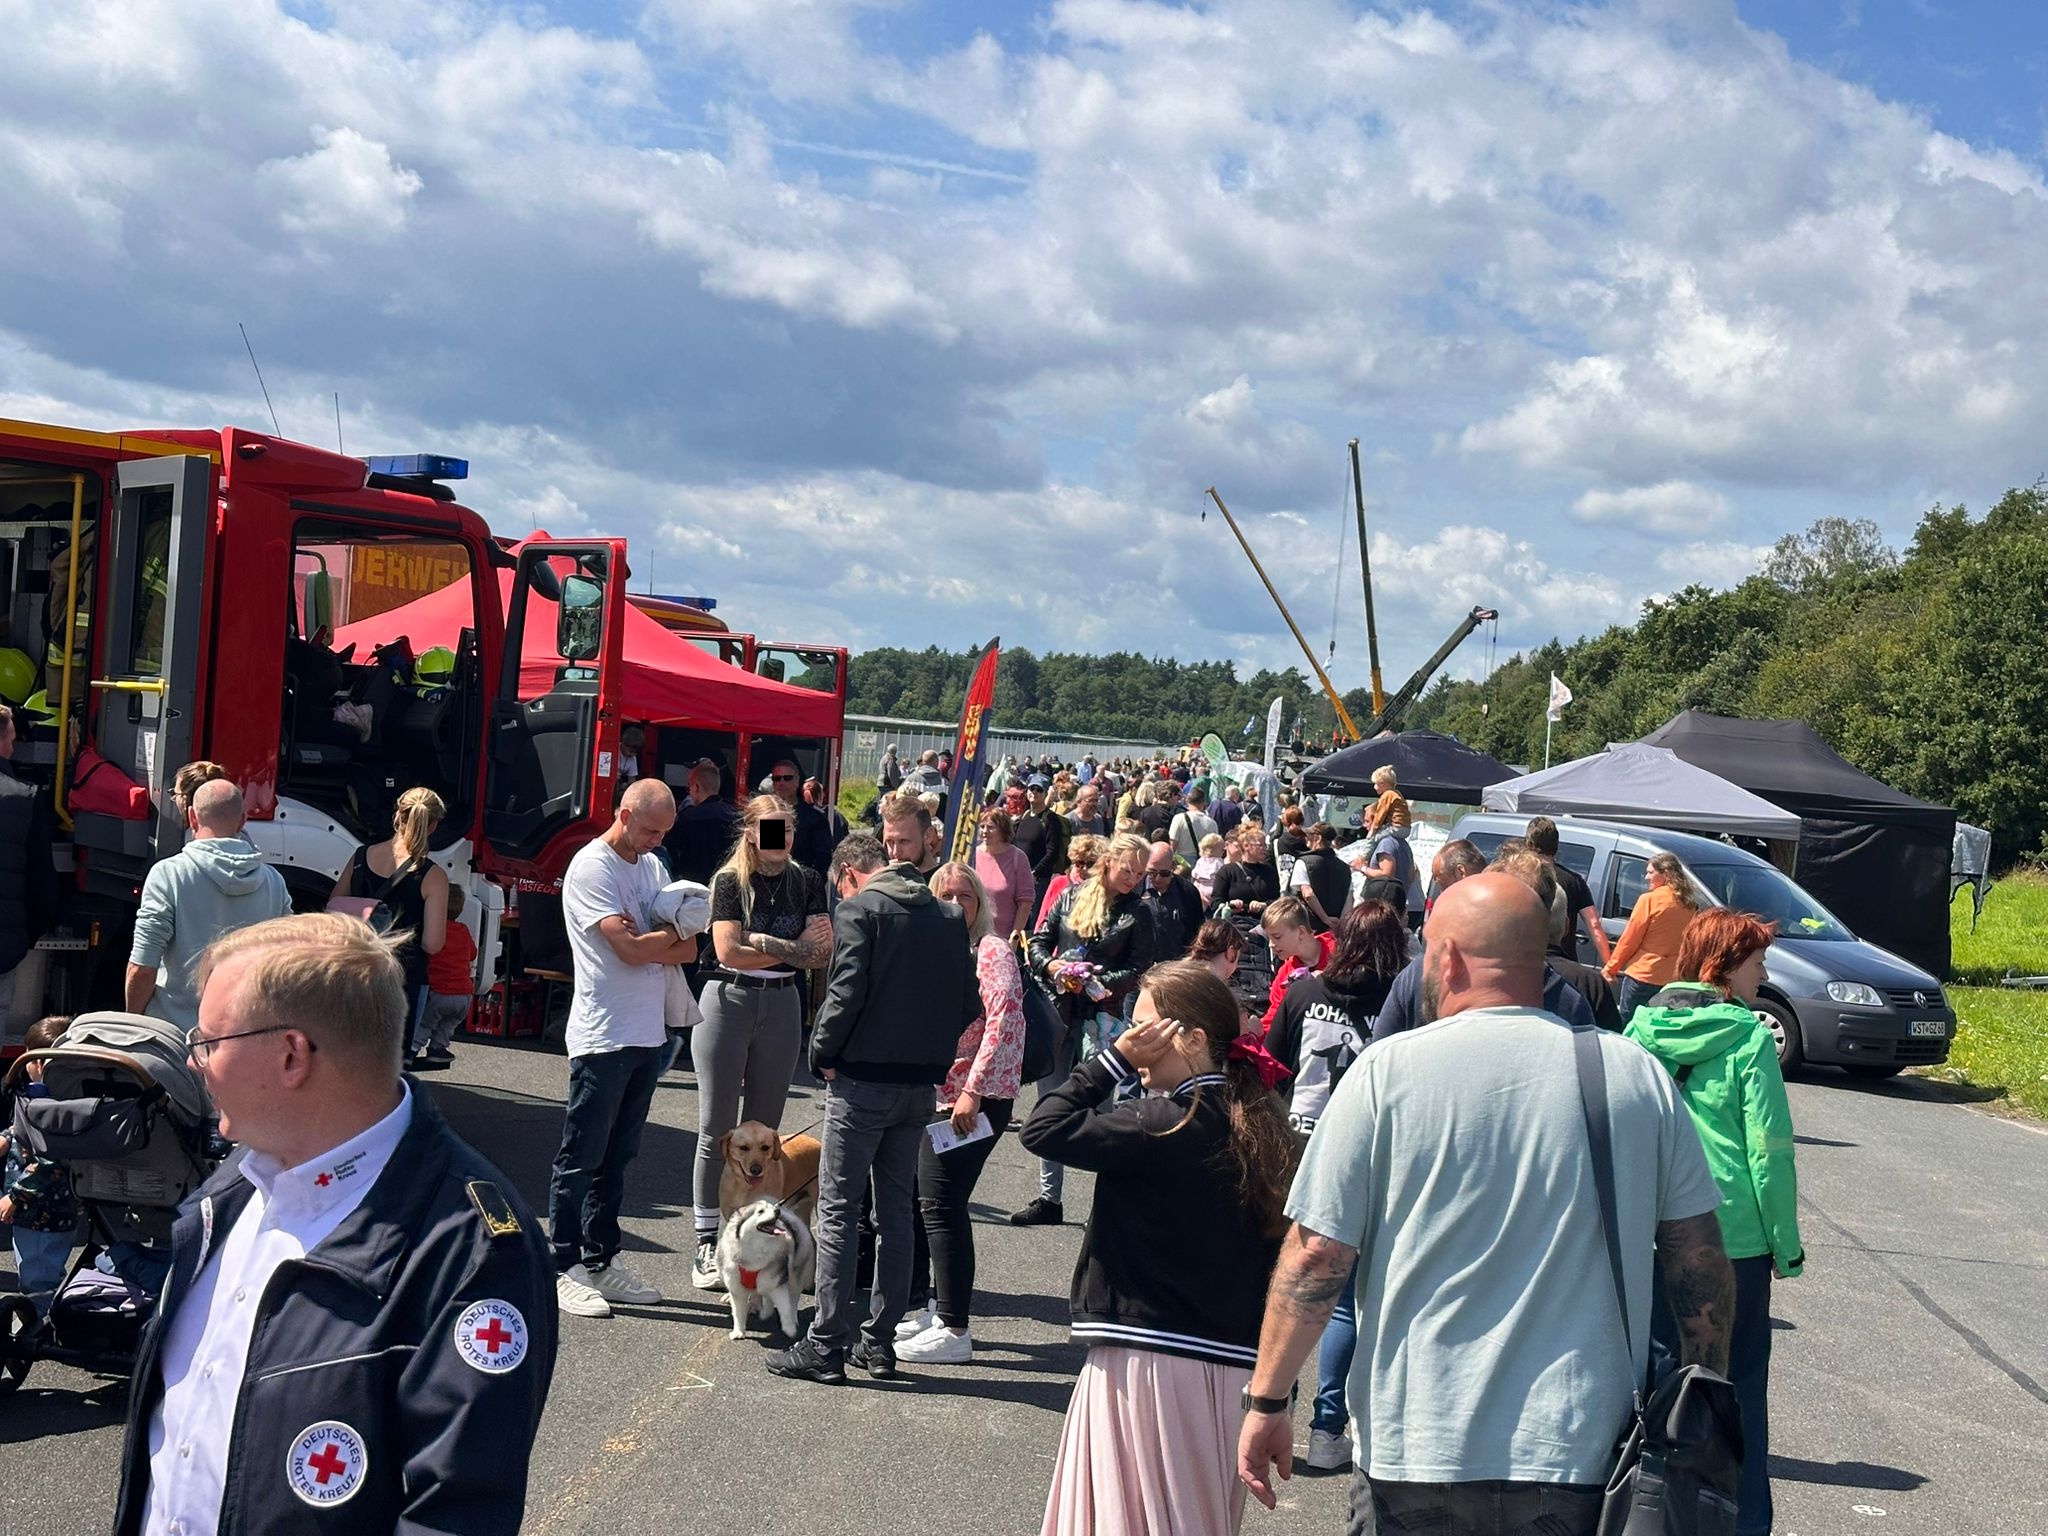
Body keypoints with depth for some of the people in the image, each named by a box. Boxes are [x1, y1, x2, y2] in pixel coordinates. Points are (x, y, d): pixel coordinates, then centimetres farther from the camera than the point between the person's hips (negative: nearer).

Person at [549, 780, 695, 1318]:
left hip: (648, 1035, 8)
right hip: (603, 1036, -8)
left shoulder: (653, 867, 15)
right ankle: (563, 1269, 3)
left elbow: (688, 950, 8)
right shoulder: (591, 868, -10)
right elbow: (629, 950, -19)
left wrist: (645, 941, -11)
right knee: (581, 1158, -2)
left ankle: (601, 1260, 19)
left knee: (618, 1156, 12)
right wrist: (671, 934, -2)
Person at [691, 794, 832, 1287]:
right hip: (729, 1002, -3)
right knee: (716, 1131, -1)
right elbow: (727, 951, -14)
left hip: (782, 1006, 3)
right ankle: (707, 1244, 4)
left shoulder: (806, 883, 6)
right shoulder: (730, 881, -3)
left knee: (762, 1131, 8)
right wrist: (792, 949, -9)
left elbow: (822, 951, -4)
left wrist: (762, 943, -15)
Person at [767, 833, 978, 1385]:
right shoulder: (949, 915, 8)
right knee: (897, 1210, 13)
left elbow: (845, 995, -17)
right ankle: (880, 1340, 18)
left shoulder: (858, 910, -9)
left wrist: (822, 1055, -4)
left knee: (838, 1210, 0)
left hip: (863, 1080, -6)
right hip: (921, 1085, 6)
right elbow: (969, 1003, 8)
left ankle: (827, 1345, 2)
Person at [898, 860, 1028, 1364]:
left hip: (975, 1099, -8)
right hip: (933, 1094, 8)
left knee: (940, 1202, -10)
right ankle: (918, 1308, 24)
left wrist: (973, 1091, -20)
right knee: (909, 1197, 10)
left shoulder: (993, 951, -8)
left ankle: (955, 1330, -4)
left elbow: (1005, 1025, -16)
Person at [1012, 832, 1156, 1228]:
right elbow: (1040, 940, 13)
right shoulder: (1072, 896, 9)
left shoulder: (1136, 914, 2)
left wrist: (1094, 983, -17)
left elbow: (1139, 972, -4)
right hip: (1057, 1011, 4)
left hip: (1100, 1017, -4)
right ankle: (1048, 1199, 15)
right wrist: (1052, 966, -8)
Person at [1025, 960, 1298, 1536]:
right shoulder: (1253, 1127, 8)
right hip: (1228, 1367, 8)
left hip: (1153, 1365, -8)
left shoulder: (1166, 1126, -16)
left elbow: (1044, 1128, -17)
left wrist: (1115, 1058, -11)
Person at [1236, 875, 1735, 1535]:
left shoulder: (1387, 1071, -7)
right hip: (1584, 1454, 2)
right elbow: (1701, 1259, 4)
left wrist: (1266, 1401, 1)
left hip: (1418, 1455, -2)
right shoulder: (1641, 1077, 1)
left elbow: (1316, 1255, -8)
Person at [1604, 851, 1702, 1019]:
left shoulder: (1649, 899, -10)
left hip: (1643, 976, -6)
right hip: (1675, 979, 6)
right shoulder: (1690, 905, 5)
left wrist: (1611, 967, 3)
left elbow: (1629, 939, -7)